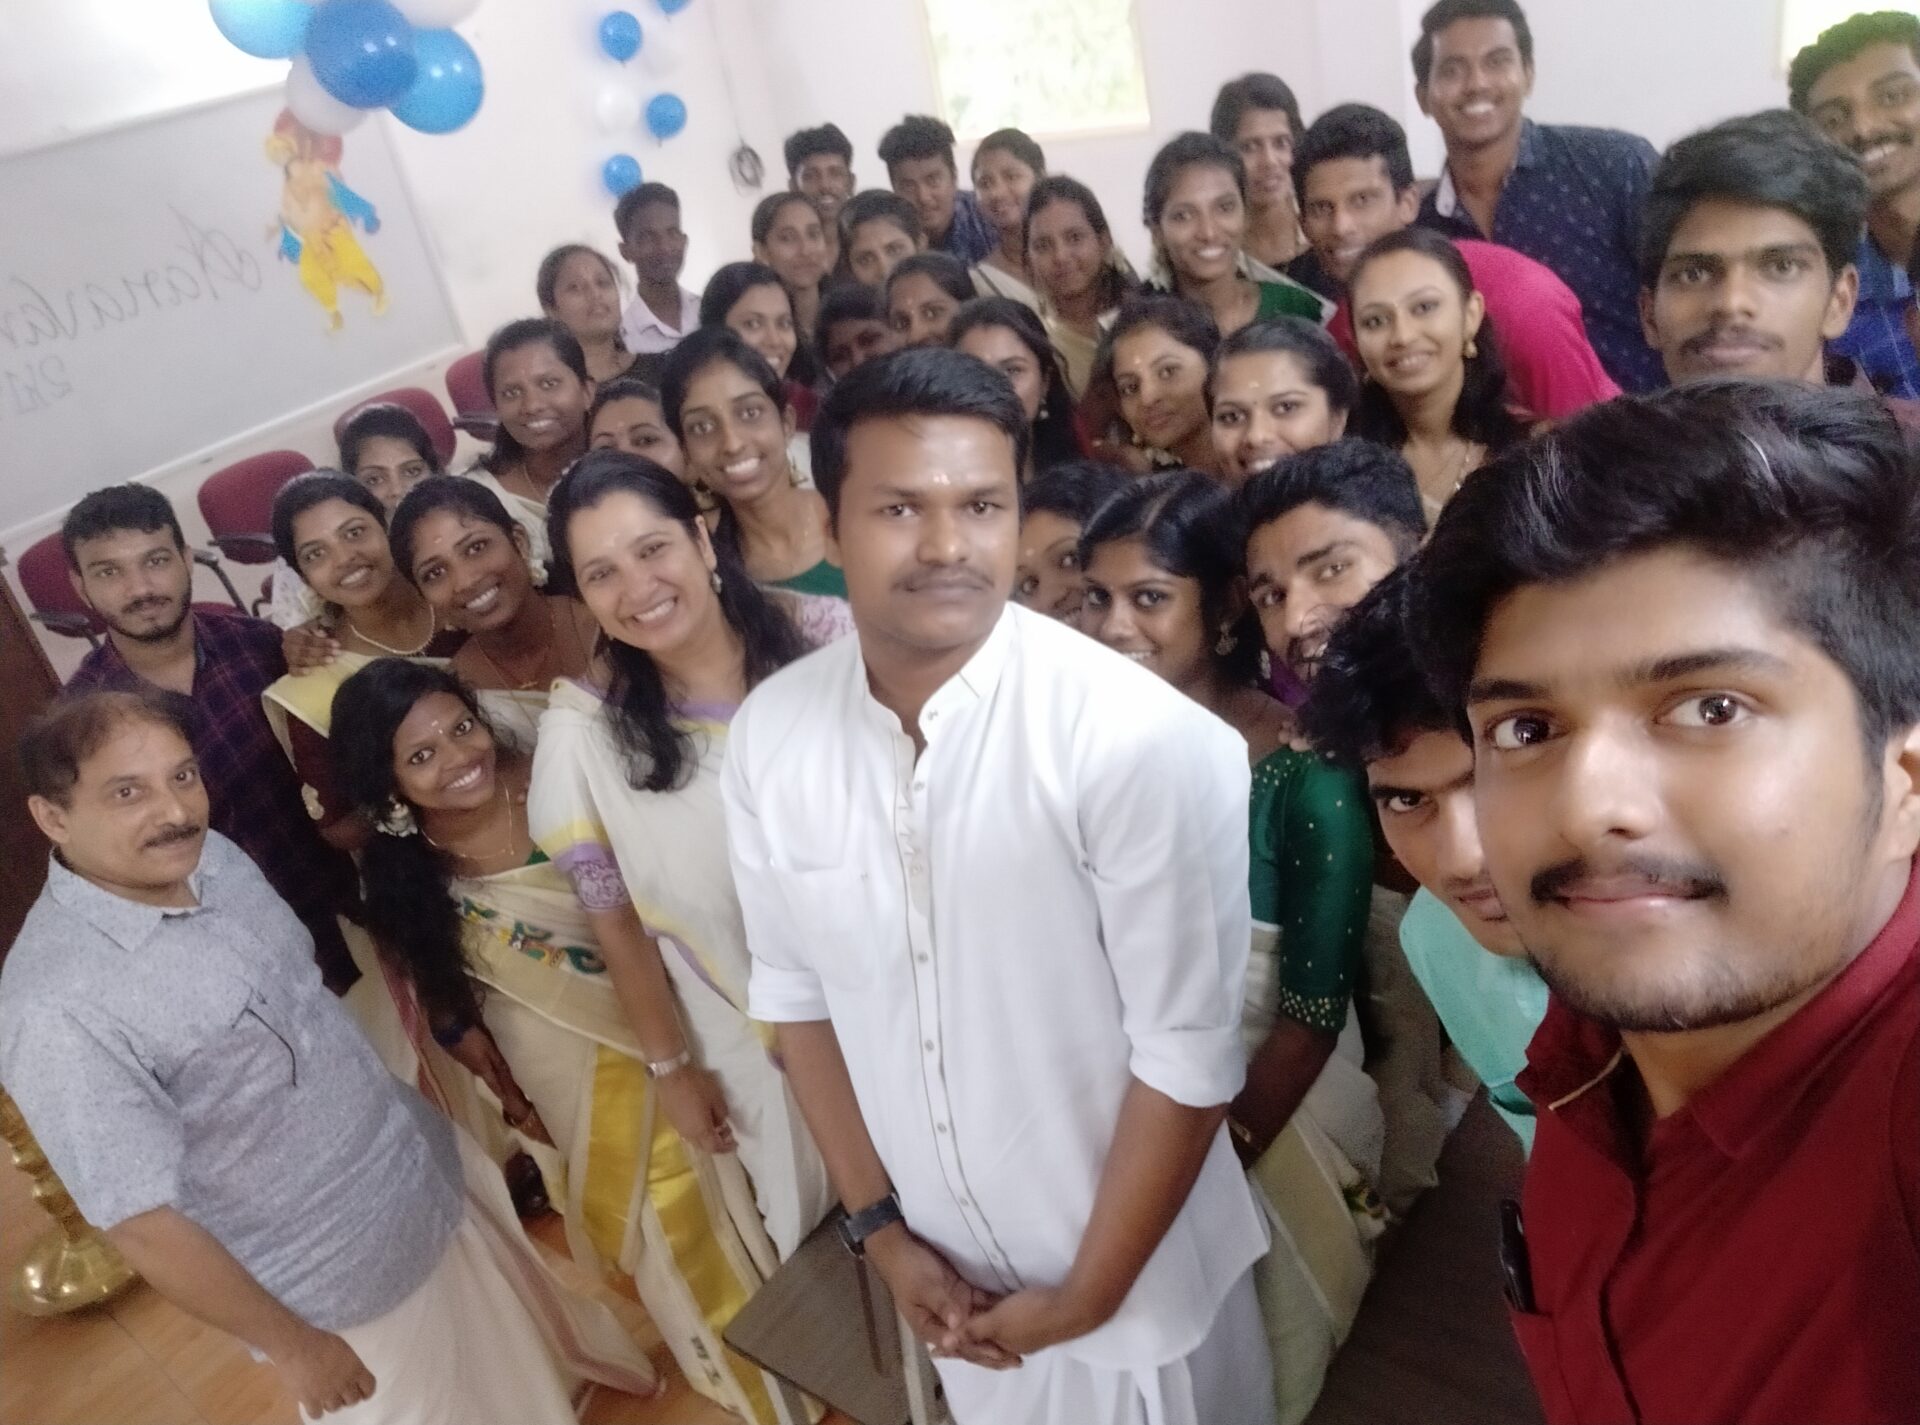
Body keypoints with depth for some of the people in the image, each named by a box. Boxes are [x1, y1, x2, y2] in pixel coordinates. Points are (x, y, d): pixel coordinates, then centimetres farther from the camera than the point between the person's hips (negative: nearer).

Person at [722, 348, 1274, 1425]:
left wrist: (1086, 1292, -12)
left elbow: (1190, 1051, -20)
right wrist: (879, 1226, 1)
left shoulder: (1143, 740, -26)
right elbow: (794, 993, 0)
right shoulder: (769, 736, -11)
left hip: (1141, 1268, -3)